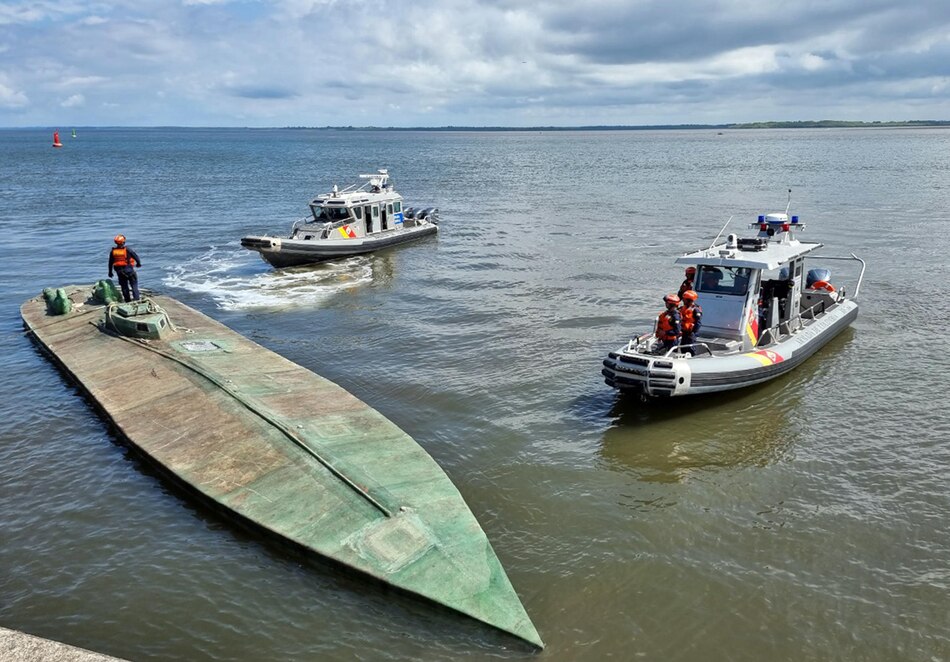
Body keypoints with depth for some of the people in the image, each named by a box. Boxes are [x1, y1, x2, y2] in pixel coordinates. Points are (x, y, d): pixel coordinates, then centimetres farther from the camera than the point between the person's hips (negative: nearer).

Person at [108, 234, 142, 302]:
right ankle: (136, 298, -4)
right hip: (129, 270, -4)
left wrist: (110, 272, 15)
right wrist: (138, 263, 12)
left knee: (124, 286, 13)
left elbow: (110, 263, 5)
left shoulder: (113, 251, -2)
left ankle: (127, 300, 17)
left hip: (119, 272, 4)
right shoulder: (127, 249, -14)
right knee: (134, 284, 5)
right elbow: (136, 256, -8)